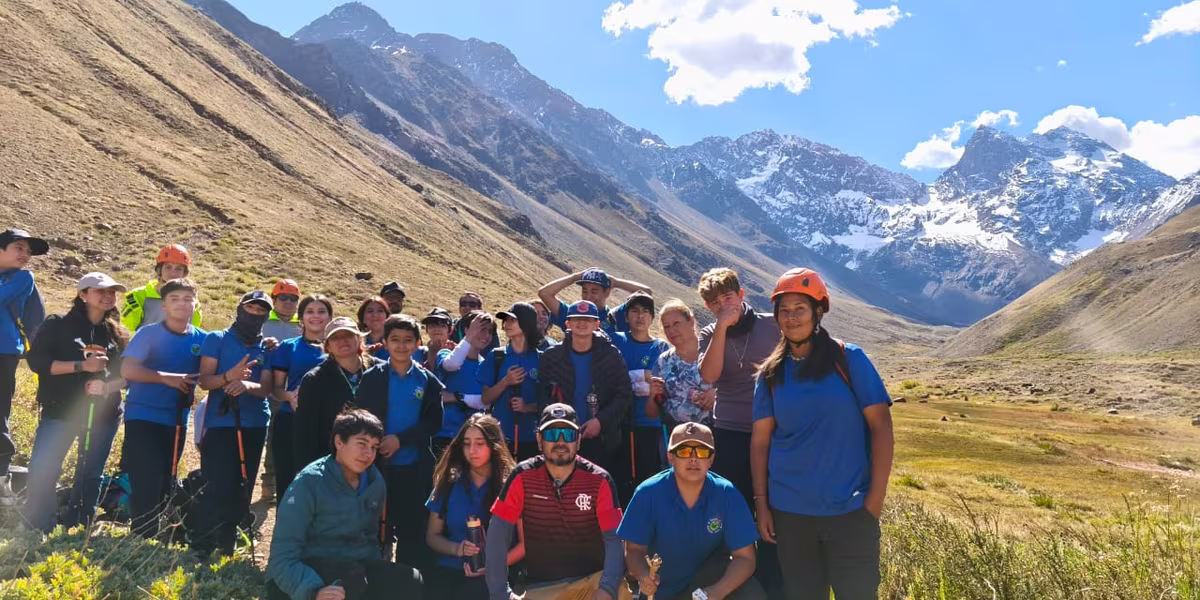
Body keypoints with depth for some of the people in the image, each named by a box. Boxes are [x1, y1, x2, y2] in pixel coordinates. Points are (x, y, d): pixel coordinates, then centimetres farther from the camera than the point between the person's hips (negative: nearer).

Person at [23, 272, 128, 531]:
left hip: (103, 415, 3)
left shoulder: (118, 334, 9)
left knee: (91, 476, 6)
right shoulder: (57, 325, -1)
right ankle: (35, 531, 3)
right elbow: (37, 361, -10)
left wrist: (108, 386, -11)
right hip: (59, 412, -3)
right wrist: (82, 366, -19)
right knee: (42, 472, -10)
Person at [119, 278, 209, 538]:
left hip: (177, 421, 4)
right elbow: (127, 369, -15)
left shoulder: (202, 339, 3)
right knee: (146, 484, -7)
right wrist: (166, 377, -24)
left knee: (164, 486, 13)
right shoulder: (149, 334, -6)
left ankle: (154, 538, 25)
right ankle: (142, 541, 2)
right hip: (143, 417, -4)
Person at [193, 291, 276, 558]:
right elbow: (204, 381, -5)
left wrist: (247, 385, -24)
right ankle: (200, 549, -1)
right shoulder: (216, 340, 3)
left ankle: (227, 546, 18)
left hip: (254, 425, 4)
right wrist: (229, 376, -26)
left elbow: (267, 388, -1)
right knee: (216, 488, -10)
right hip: (220, 423, -3)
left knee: (242, 489, 7)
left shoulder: (267, 348, 10)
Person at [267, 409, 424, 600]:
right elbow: (283, 558, -21)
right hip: (309, 577, -6)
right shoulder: (309, 483, -16)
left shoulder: (375, 482, 1)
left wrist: (376, 578, 1)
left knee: (411, 582, -15)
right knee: (352, 577, -34)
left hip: (355, 571, 6)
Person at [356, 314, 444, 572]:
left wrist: (400, 439, -14)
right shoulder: (372, 377, 2)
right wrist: (377, 445, -12)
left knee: (413, 530, 5)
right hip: (378, 465, 0)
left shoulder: (428, 381, 2)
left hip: (415, 468, 0)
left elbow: (433, 422, -3)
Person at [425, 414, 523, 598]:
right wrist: (457, 549, -6)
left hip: (494, 574, -3)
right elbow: (432, 535, 14)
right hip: (450, 568, 3)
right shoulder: (449, 483, 8)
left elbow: (525, 542, -1)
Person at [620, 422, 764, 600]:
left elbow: (744, 557, -16)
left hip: (711, 580, 0)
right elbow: (634, 550, -10)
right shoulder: (648, 493, -18)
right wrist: (643, 576, -33)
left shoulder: (727, 494, -17)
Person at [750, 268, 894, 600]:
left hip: (850, 509, -2)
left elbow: (881, 425, -7)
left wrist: (876, 497, -11)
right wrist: (761, 503, 0)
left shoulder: (848, 358, -5)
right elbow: (760, 441, 4)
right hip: (789, 511, 3)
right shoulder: (771, 373, 3)